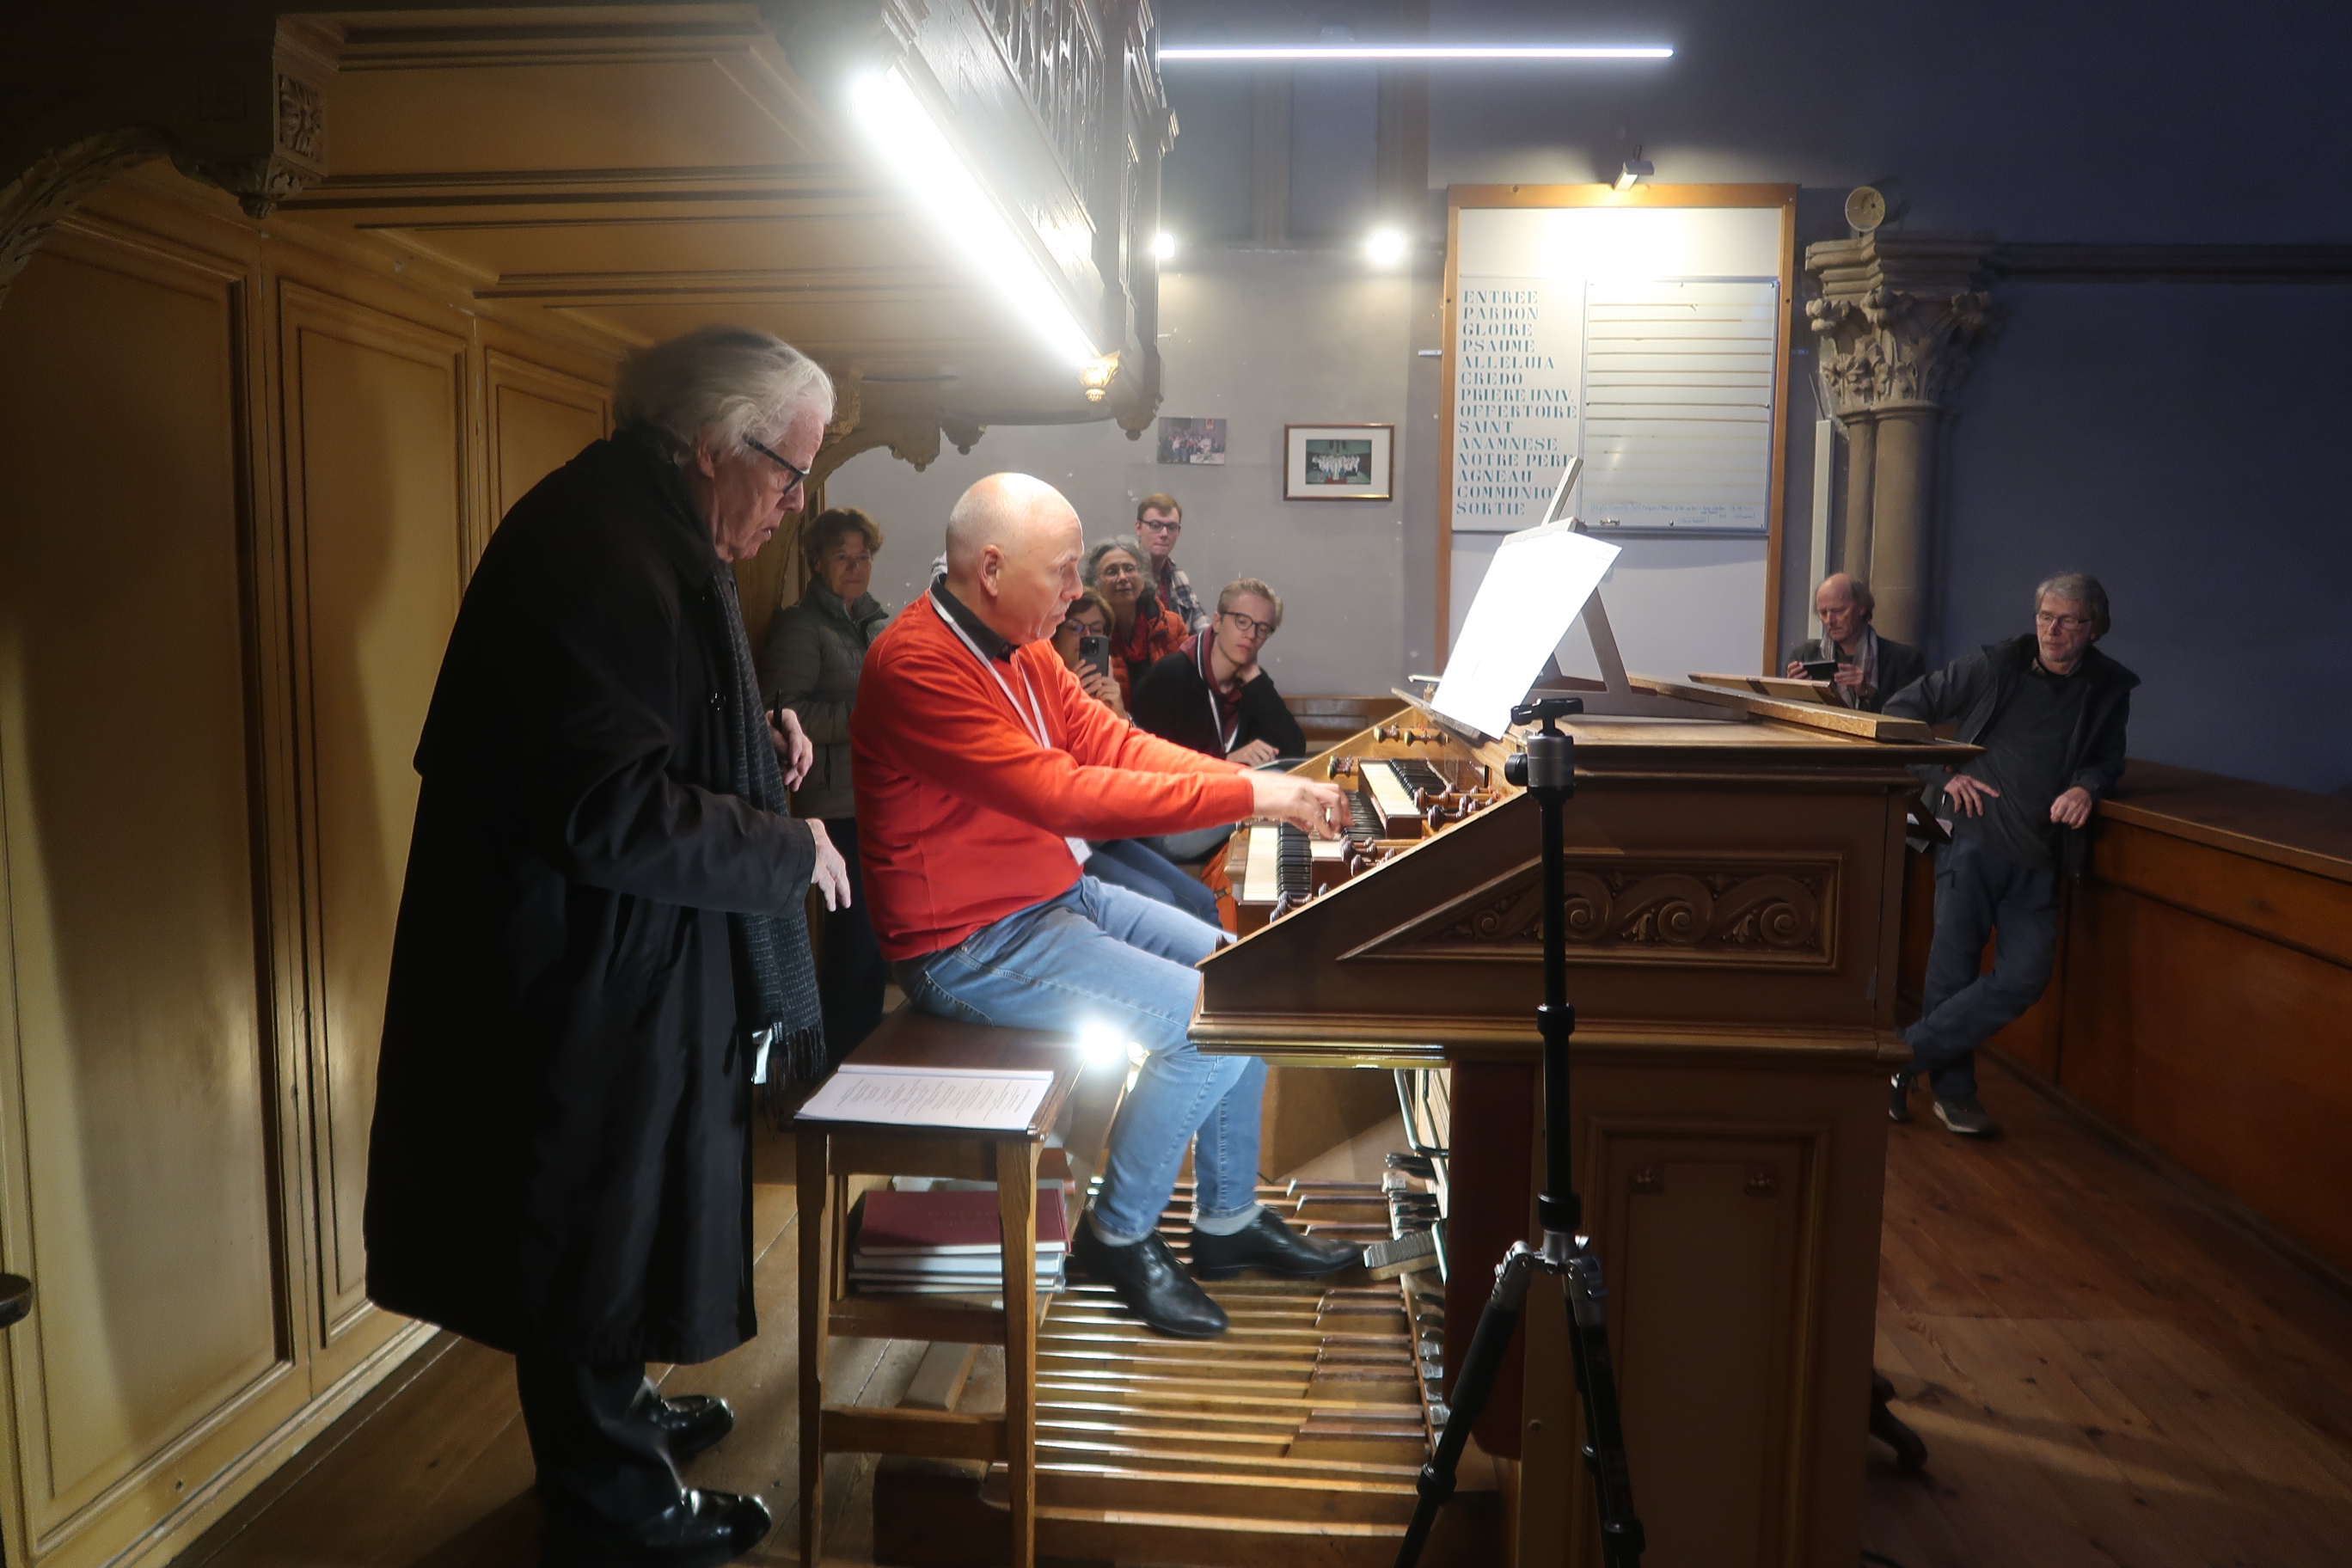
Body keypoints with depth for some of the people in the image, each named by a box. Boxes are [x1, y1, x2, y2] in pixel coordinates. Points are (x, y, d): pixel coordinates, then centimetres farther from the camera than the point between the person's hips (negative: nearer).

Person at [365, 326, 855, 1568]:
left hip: (623, 964, 11)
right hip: (581, 985, -11)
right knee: (599, 1225, 7)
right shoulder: (599, 555, -25)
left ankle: (614, 1413, 46)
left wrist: (754, 747, 6)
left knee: (618, 1216, 25)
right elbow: (610, 812, -31)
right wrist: (791, 849, -19)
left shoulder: (642, 535, 10)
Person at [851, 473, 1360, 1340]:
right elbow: (1062, 794, -31)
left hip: (1058, 894, 10)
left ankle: (1229, 1219, 21)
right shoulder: (918, 661, -24)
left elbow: (1111, 741, 4)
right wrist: (1248, 794, -28)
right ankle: (1119, 1235, 4)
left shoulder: (1019, 647, 8)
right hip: (972, 943, -10)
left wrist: (1266, 787, -10)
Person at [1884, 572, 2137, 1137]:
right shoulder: (1993, 665, -1)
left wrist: (2087, 785, -6)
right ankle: (1953, 1090, 15)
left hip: (2039, 857, 3)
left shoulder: (2110, 689, 8)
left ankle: (1902, 1055, 1)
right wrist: (1943, 774, -7)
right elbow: (1902, 709, 3)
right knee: (1953, 971, -2)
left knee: (2024, 978, -9)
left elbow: (2108, 760, 18)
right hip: (1974, 837, -3)